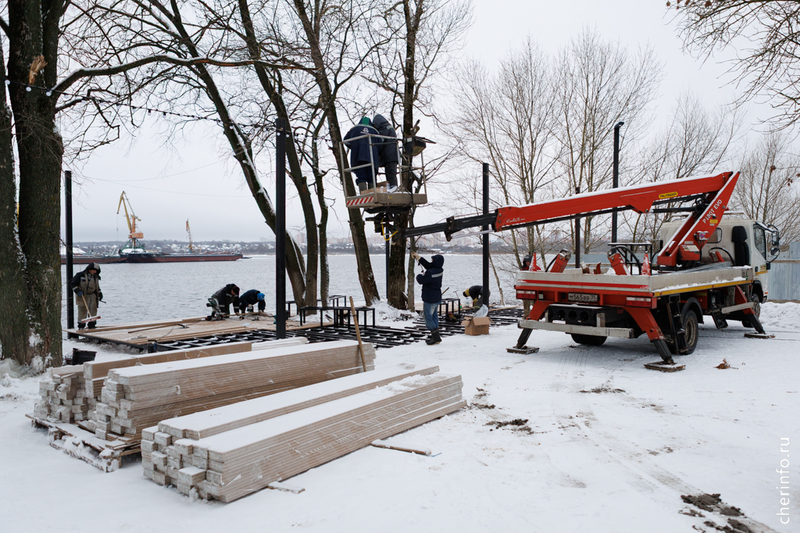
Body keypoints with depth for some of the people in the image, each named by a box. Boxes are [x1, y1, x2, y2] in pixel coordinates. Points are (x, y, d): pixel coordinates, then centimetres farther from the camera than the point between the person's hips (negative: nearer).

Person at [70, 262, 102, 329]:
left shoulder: (95, 277, 15)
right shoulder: (80, 275, -4)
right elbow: (72, 284, -6)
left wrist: (99, 293, 17)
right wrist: (77, 291, -18)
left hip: (92, 295, 5)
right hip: (82, 296, -5)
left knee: (93, 309, -4)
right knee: (82, 310, -3)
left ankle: (92, 324, 2)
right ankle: (81, 325, 8)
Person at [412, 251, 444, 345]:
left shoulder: (430, 273, -28)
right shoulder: (440, 270, 1)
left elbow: (420, 280, -19)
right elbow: (427, 265, 14)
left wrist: (419, 275, 3)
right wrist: (418, 257, 18)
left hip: (429, 299, -9)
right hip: (437, 298, 9)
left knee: (428, 317, 1)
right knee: (434, 316, 17)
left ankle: (436, 337, 1)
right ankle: (435, 336, 25)